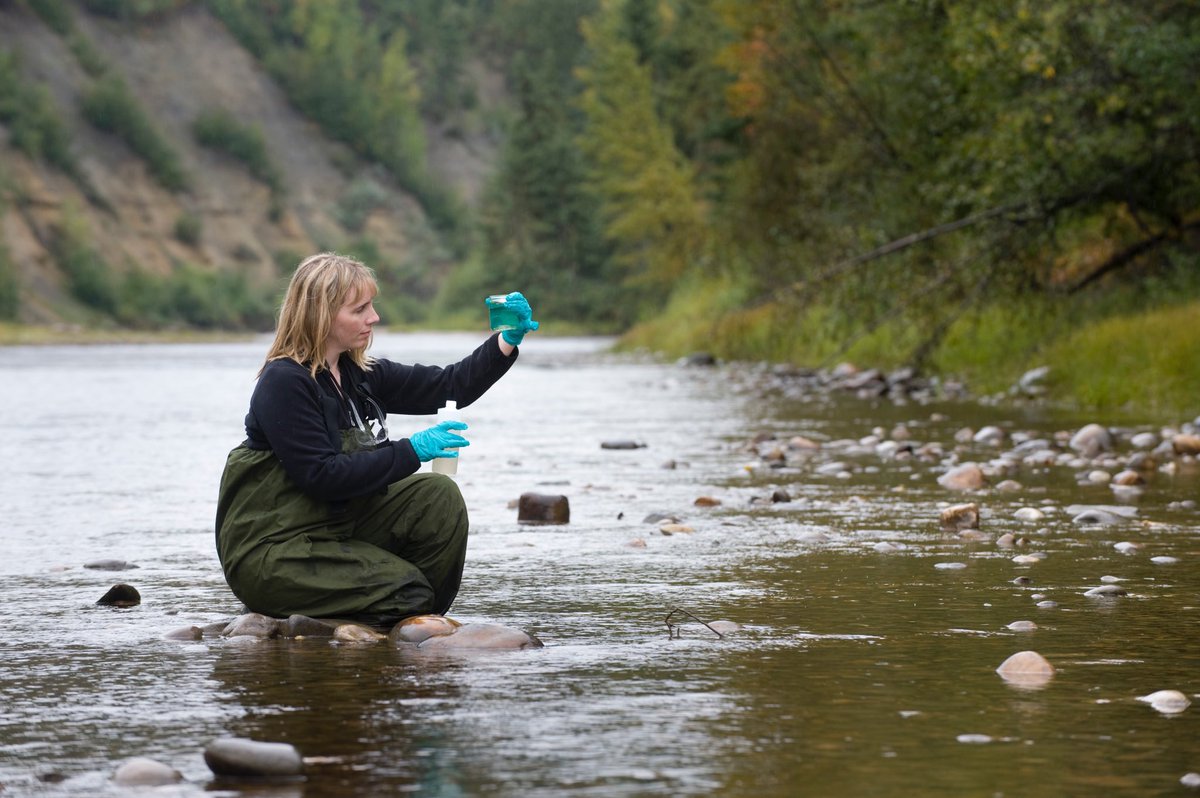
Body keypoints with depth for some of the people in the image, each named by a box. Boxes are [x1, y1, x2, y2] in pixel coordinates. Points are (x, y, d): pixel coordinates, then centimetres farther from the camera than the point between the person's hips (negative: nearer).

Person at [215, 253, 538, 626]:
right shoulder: (284, 383, -18)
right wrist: (410, 452, -24)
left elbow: (448, 386, 10)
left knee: (439, 497, -8)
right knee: (403, 588, -21)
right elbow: (321, 476, -24)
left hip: (337, 523, 8)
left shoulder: (359, 374, 7)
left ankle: (424, 621, -1)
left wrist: (508, 340, -2)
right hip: (270, 550, -8)